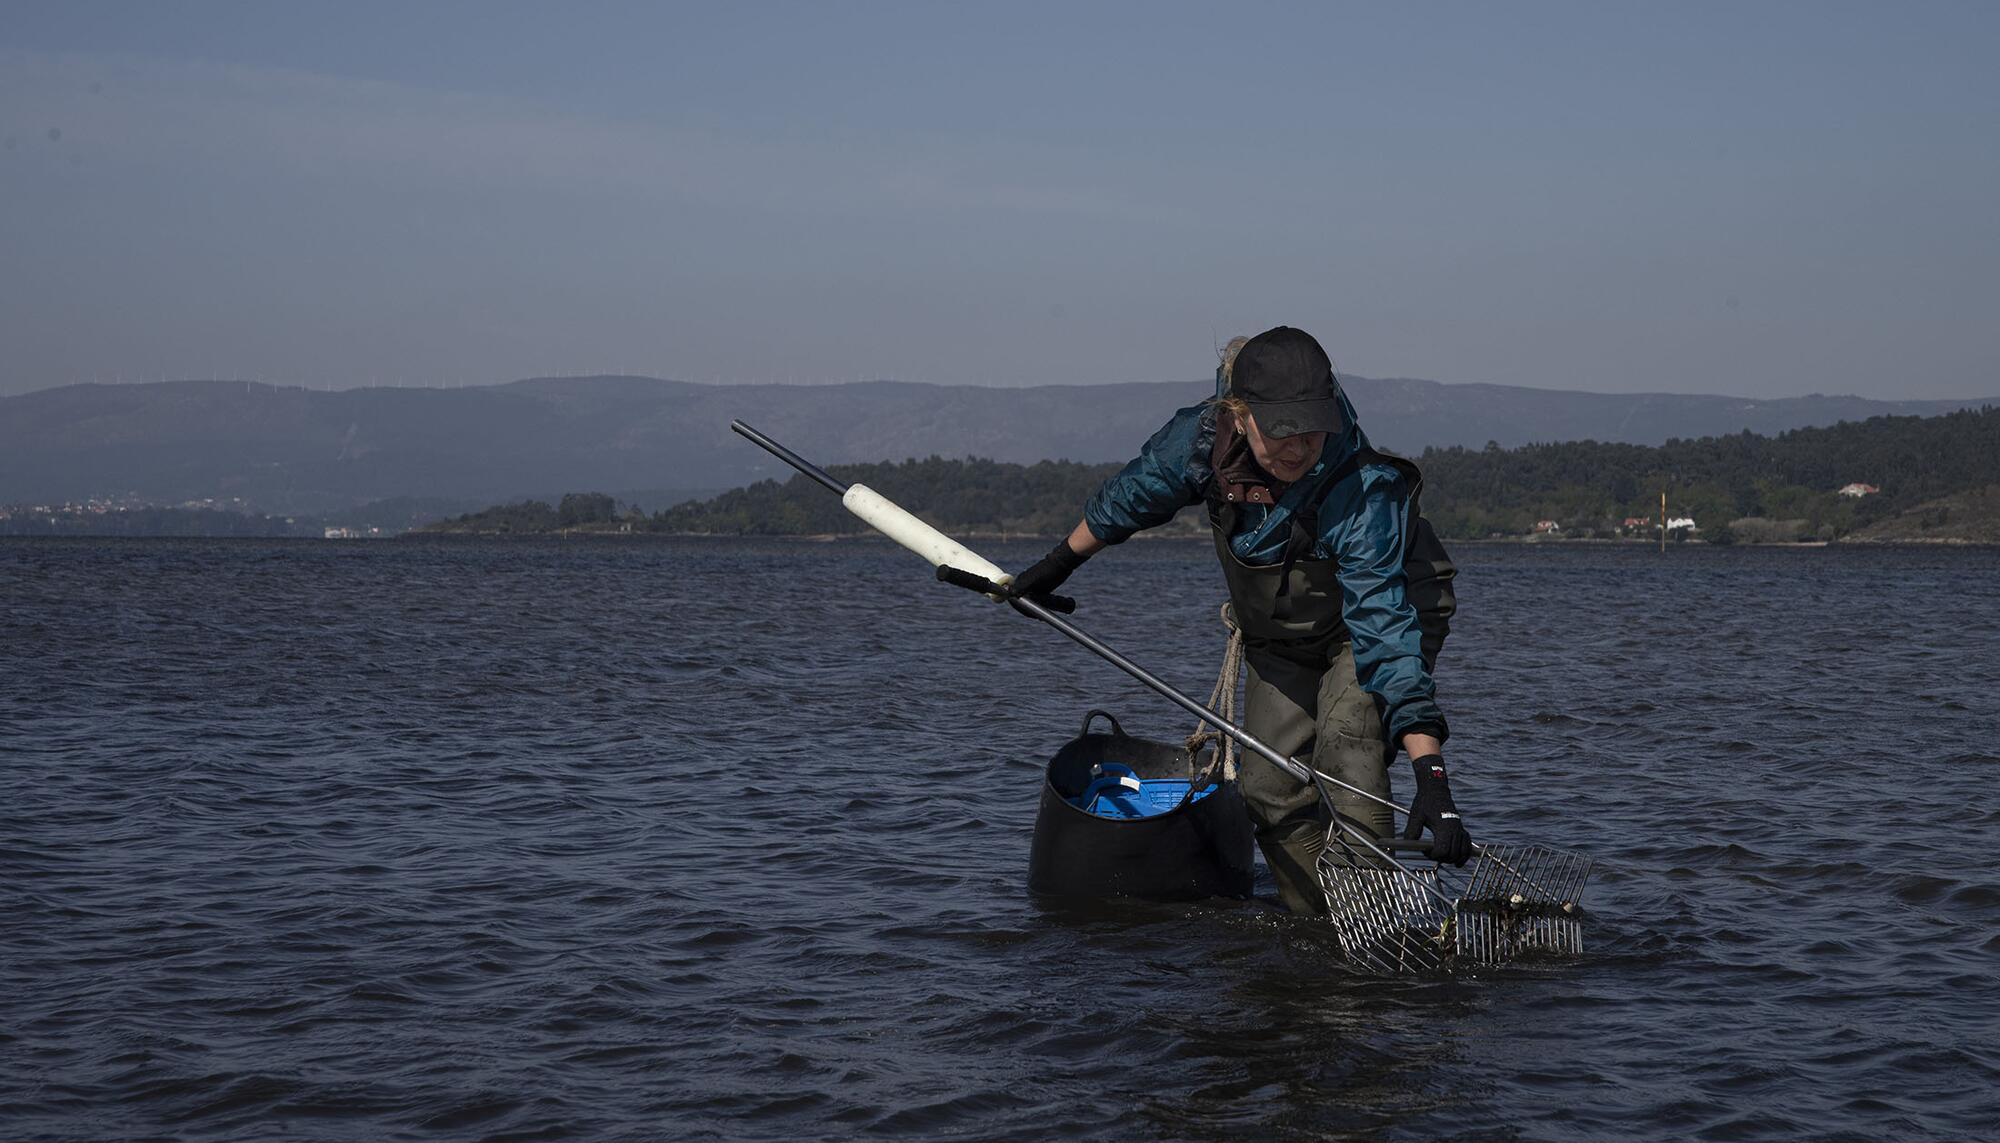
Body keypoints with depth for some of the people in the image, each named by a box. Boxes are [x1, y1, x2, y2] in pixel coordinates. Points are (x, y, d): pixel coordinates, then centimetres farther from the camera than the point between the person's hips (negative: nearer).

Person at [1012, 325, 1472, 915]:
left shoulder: (1366, 491, -39)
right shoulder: (1204, 437, -25)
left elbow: (1384, 628, -45)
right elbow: (1131, 497, -2)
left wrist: (1430, 773, -52)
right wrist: (1057, 566, 13)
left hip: (1366, 628, -5)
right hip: (1279, 641, 5)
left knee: (1345, 757, -26)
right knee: (1272, 791, 0)